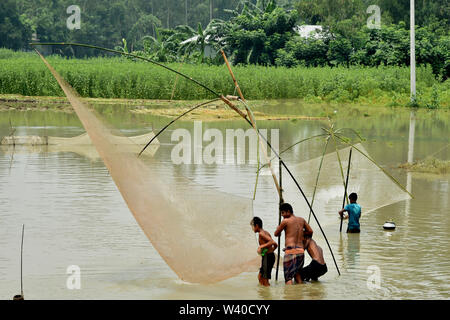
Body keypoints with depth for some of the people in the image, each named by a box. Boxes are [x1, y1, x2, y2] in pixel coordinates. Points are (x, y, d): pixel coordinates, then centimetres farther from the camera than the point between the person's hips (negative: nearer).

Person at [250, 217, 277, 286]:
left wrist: (261, 246, -20)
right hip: (271, 256, 10)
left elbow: (272, 242, -25)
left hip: (267, 257, -10)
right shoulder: (266, 233, 16)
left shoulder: (261, 233, -13)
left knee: (265, 280, -6)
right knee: (260, 277, 18)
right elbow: (275, 245, 19)